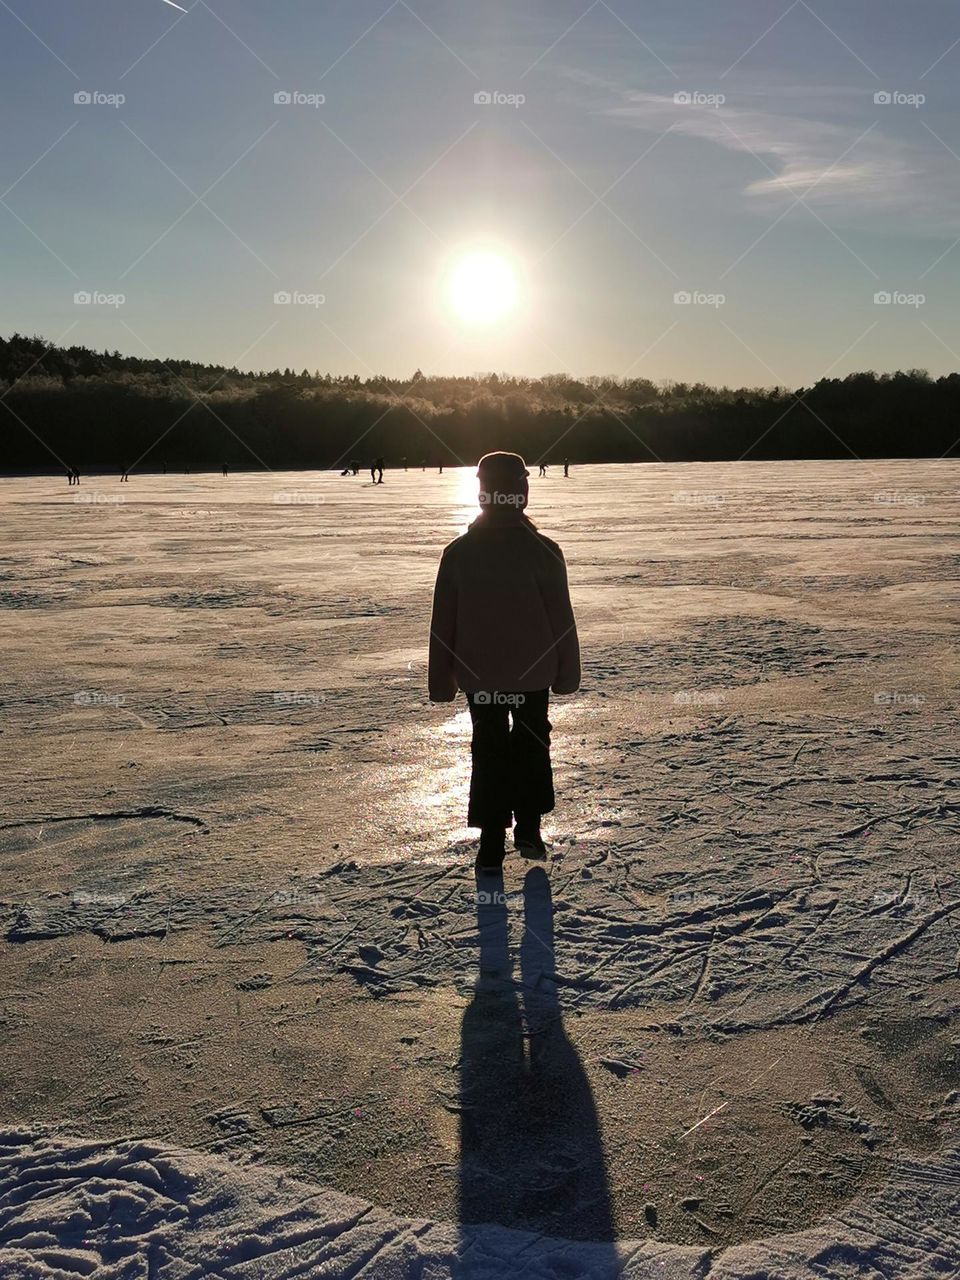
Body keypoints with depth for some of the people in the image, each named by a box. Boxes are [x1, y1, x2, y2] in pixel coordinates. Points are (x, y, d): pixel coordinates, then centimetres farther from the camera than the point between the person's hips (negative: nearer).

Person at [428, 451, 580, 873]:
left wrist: (441, 681, 7)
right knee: (532, 743, 18)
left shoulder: (458, 552, -6)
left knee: (488, 749, 11)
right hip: (531, 671, -1)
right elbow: (561, 618, -6)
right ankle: (528, 828, 15)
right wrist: (567, 673, 5)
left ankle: (491, 845, 11)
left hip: (478, 674, 1)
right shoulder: (542, 551, -12)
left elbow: (442, 623, -2)